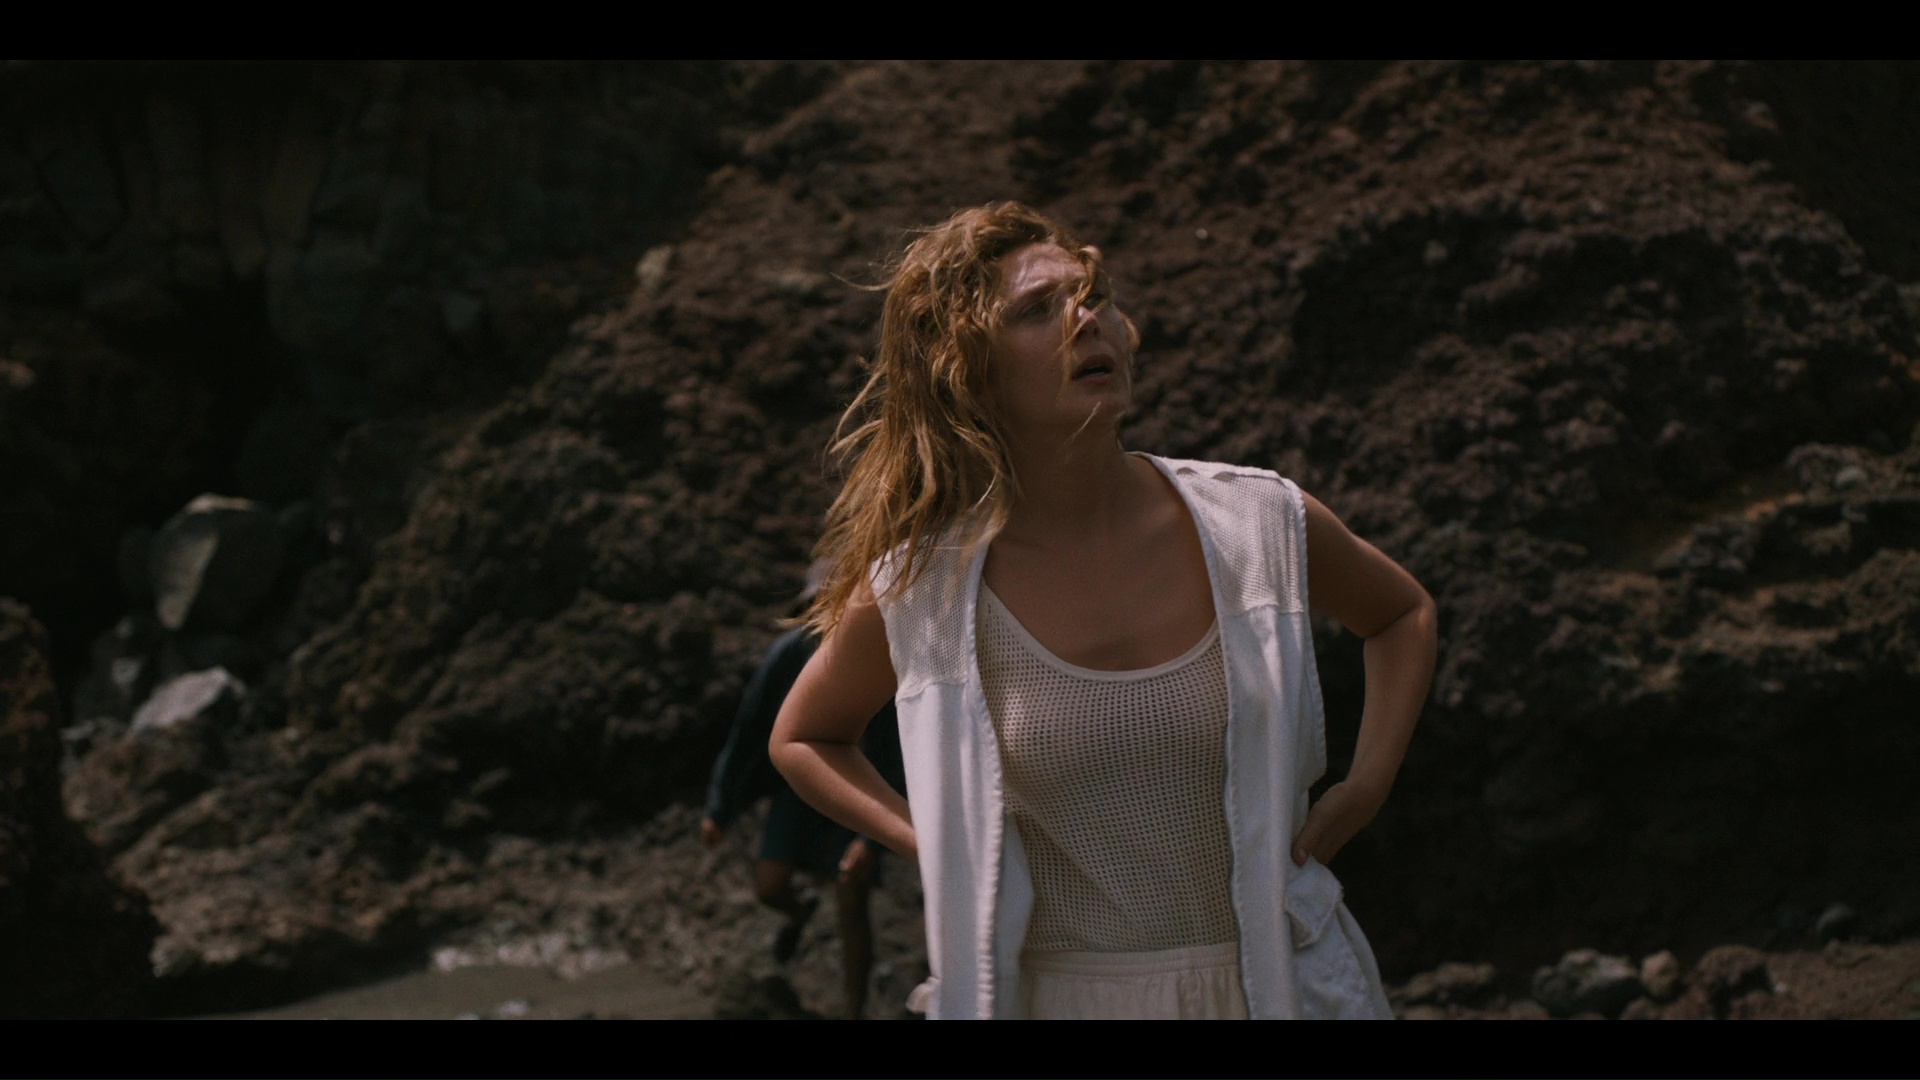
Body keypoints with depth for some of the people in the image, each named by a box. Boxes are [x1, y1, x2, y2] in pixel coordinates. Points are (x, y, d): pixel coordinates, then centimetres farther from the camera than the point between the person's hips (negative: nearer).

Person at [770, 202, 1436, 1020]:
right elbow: (801, 740, 10)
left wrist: (1366, 787, 1)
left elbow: (1403, 615, 15)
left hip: (1283, 979, 1)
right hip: (1059, 990, -1)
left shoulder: (1258, 527, -6)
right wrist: (934, 849, -4)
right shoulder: (918, 592, -9)